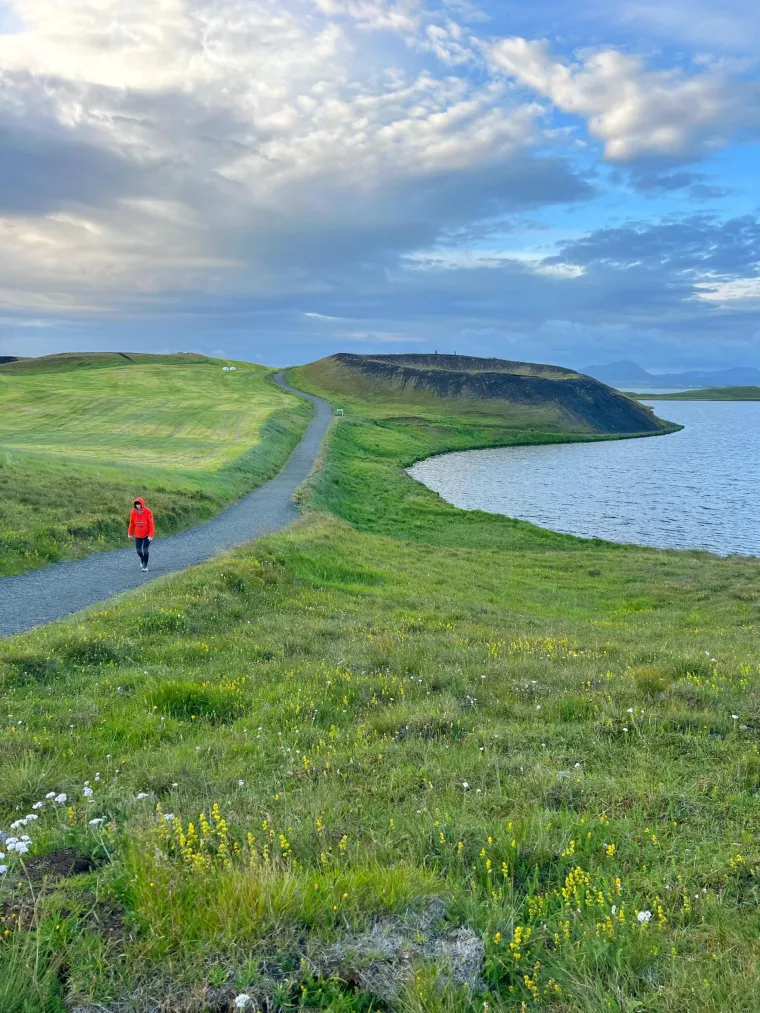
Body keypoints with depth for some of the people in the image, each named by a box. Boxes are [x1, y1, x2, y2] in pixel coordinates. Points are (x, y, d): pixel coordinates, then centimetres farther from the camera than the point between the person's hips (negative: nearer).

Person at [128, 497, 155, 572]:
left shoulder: (147, 512, -15)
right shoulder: (133, 512, -6)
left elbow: (151, 524, -13)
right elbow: (132, 523, 6)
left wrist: (151, 535, -17)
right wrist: (130, 533, 11)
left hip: (147, 535, -3)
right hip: (138, 535, 3)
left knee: (145, 550, -4)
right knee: (139, 551, 2)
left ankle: (145, 565, 9)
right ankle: (142, 559, 34)